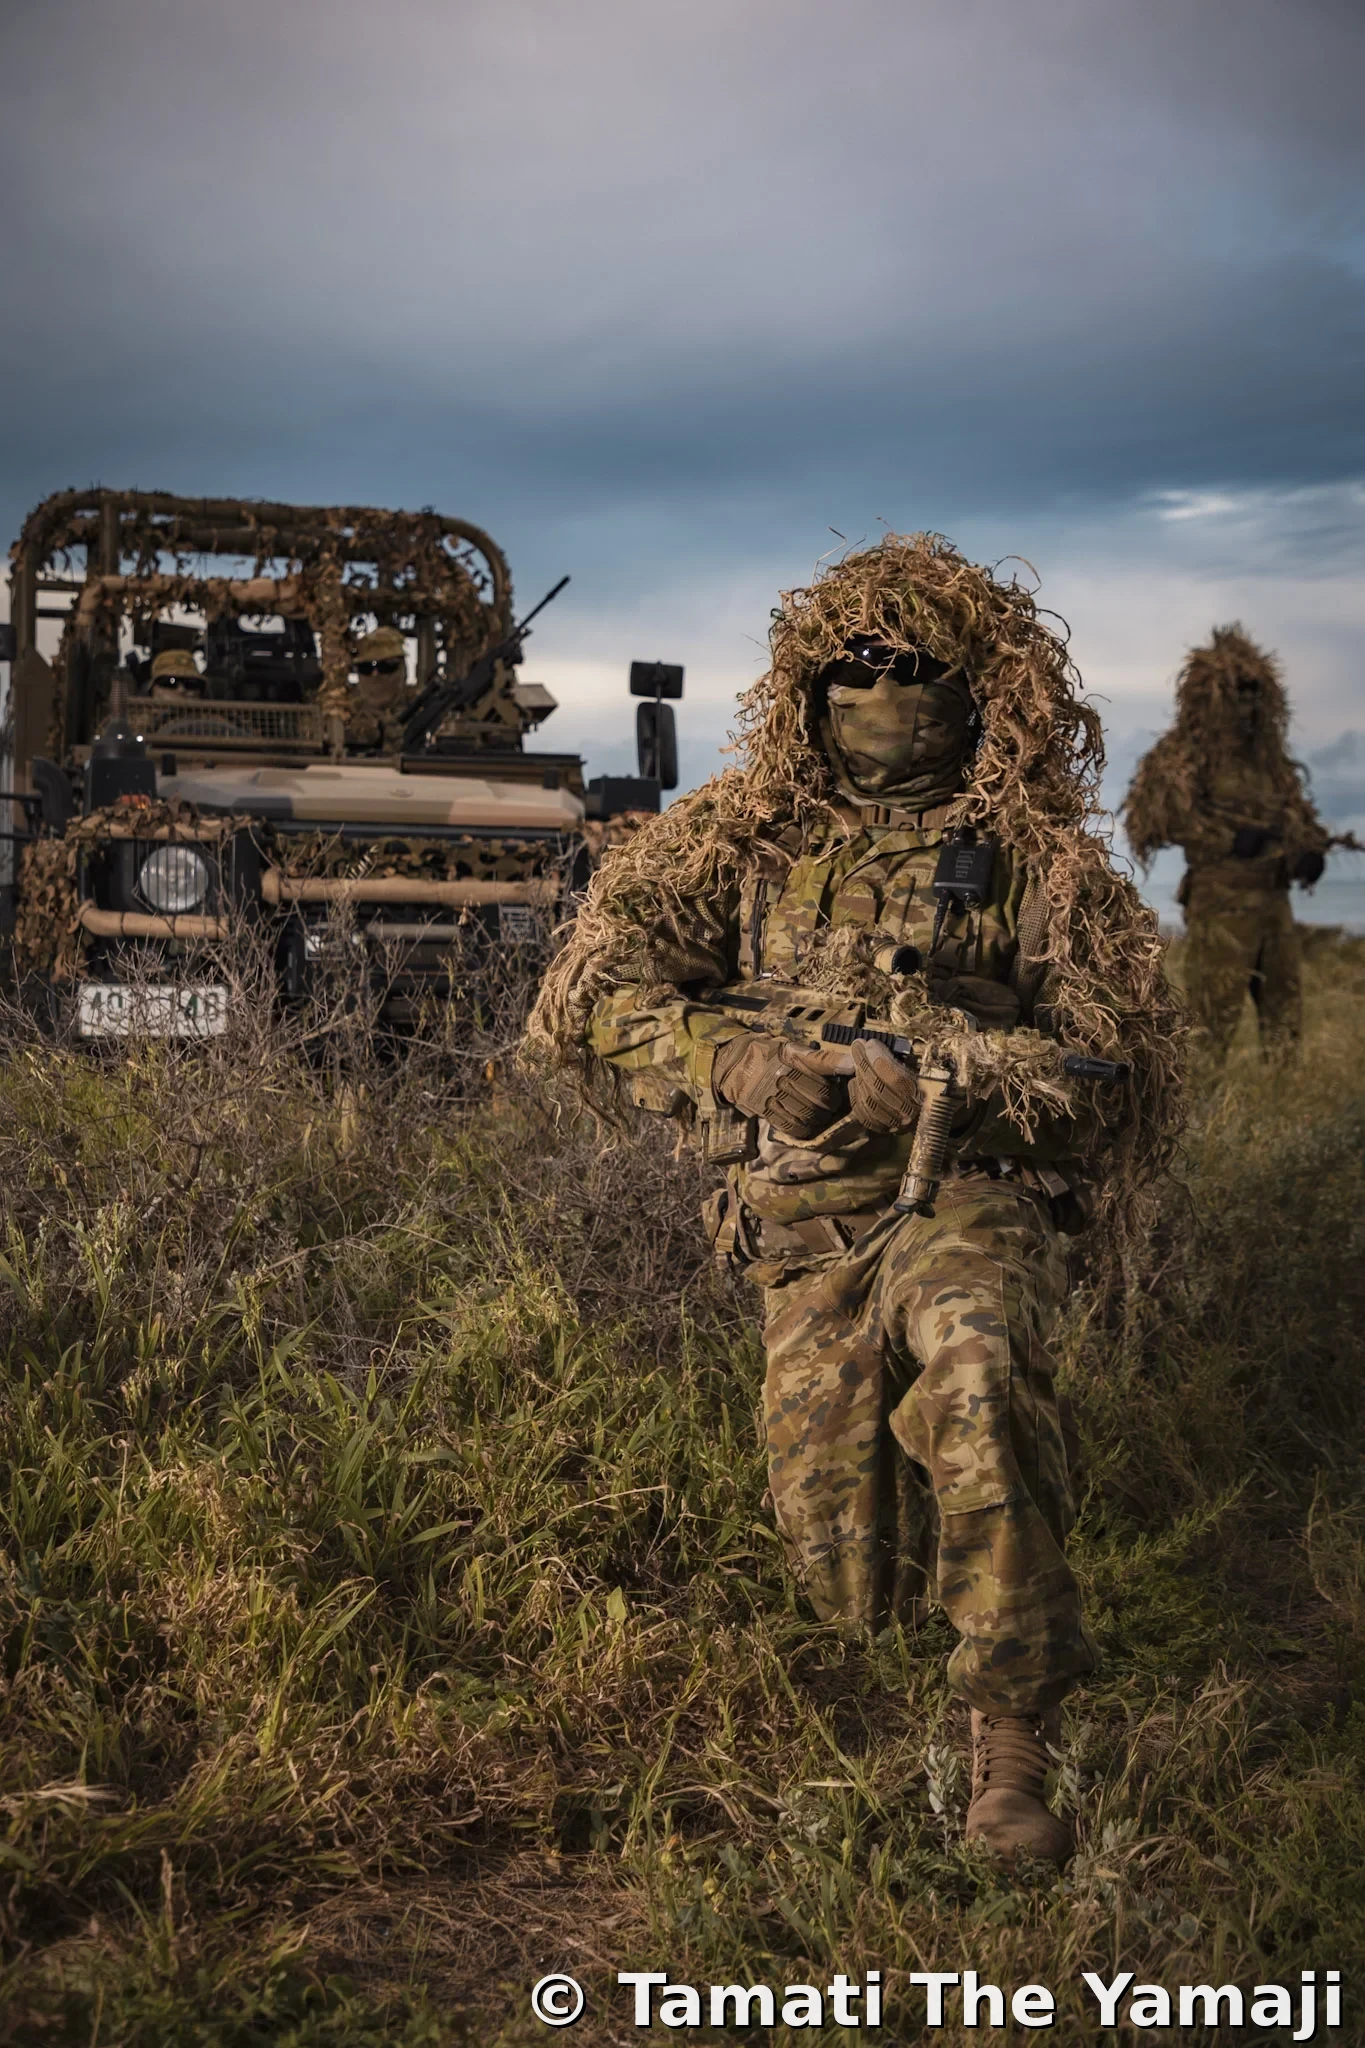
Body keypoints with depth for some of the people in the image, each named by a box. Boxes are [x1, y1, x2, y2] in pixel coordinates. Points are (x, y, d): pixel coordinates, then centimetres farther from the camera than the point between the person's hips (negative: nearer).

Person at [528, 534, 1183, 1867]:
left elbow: (1108, 1058, -2)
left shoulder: (1037, 858, 4)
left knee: (972, 1366, -37)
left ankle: (1012, 1743, -23)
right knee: (852, 1586, -1)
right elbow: (589, 993, 4)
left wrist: (942, 1079, -18)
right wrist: (731, 1060, -13)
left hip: (973, 1199, -2)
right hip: (806, 1236, 2)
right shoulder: (744, 843, 9)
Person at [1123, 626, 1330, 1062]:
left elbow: (1294, 806, 22)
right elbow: (1157, 812, -19)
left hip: (1273, 897, 8)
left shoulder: (1268, 754, 17)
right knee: (1215, 1011, -7)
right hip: (1221, 901, -8)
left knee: (1283, 1007, 14)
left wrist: (1310, 848, 0)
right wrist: (1230, 838, -18)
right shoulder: (1185, 753, -8)